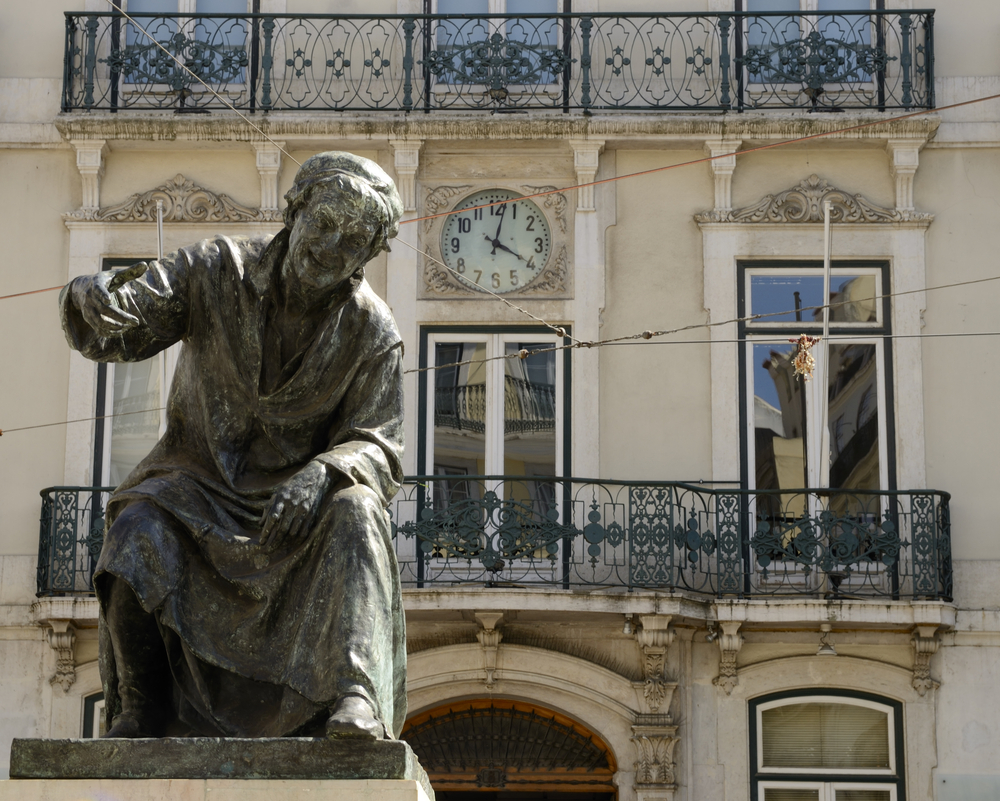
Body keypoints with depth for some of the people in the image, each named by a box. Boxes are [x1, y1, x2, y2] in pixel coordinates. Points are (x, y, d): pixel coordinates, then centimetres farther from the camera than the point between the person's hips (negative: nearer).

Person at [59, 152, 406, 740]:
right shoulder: (218, 271, -6)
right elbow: (108, 333, -12)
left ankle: (356, 702, -46)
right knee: (140, 532, -31)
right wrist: (99, 301, -39)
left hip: (298, 499, 0)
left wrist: (324, 473, -34)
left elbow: (378, 449, -10)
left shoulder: (373, 333, -7)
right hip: (201, 480, 1)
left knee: (353, 515, -34)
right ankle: (141, 714, -14)